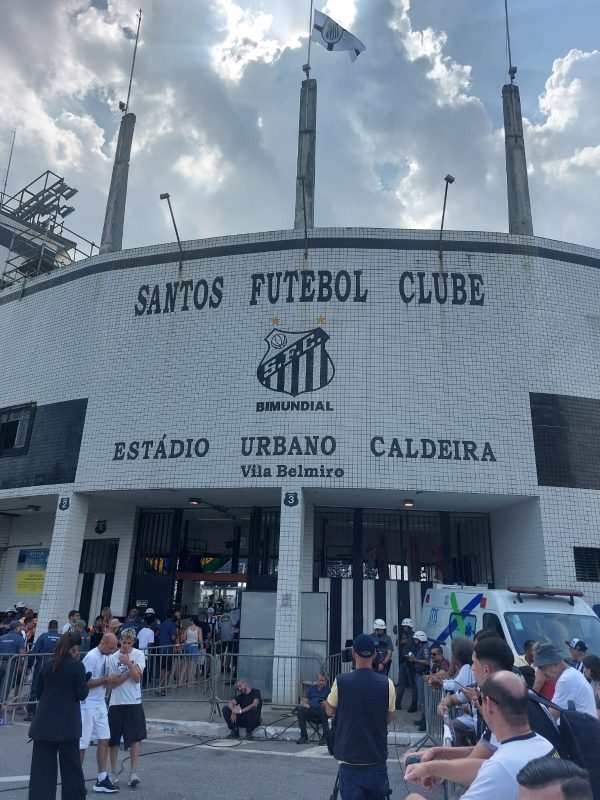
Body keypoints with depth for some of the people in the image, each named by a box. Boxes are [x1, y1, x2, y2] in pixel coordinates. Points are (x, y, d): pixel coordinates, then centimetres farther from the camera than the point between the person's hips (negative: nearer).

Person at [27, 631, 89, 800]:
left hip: (44, 721, 4)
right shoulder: (77, 666, -11)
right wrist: (86, 683, 8)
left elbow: (38, 692, 12)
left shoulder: (47, 665, 3)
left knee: (42, 765, 11)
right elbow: (82, 694, -10)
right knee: (71, 764, 10)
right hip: (67, 722, -4)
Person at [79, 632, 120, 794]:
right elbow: (85, 683, -20)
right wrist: (106, 680, -20)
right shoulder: (91, 657, -19)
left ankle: (102, 780, 15)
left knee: (104, 740, 7)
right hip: (88, 706, -8)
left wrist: (111, 681, -2)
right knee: (82, 744, 3)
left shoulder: (106, 656, 7)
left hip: (100, 705, 8)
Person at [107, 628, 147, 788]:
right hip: (116, 703, 1)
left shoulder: (138, 655, -3)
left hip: (134, 703, -1)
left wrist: (129, 663, -23)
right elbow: (113, 683, -5)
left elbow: (136, 678, -11)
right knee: (113, 740, 9)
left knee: (135, 738, -3)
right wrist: (129, 672, -14)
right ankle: (113, 773, 23)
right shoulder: (112, 658, -2)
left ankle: (133, 772, 5)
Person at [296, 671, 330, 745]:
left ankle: (325, 737, -25)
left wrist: (326, 704, -23)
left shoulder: (328, 690, 11)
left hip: (321, 711, -3)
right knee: (300, 710, -26)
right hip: (311, 710, 3)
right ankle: (303, 735, -15)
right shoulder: (311, 688, 22)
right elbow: (304, 700, 16)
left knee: (324, 710, -37)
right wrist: (305, 704, -9)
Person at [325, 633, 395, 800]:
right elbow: (389, 718, 3)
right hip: (377, 756, 2)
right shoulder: (386, 683, -9)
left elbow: (329, 711, 3)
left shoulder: (341, 681, -13)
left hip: (349, 756, -2)